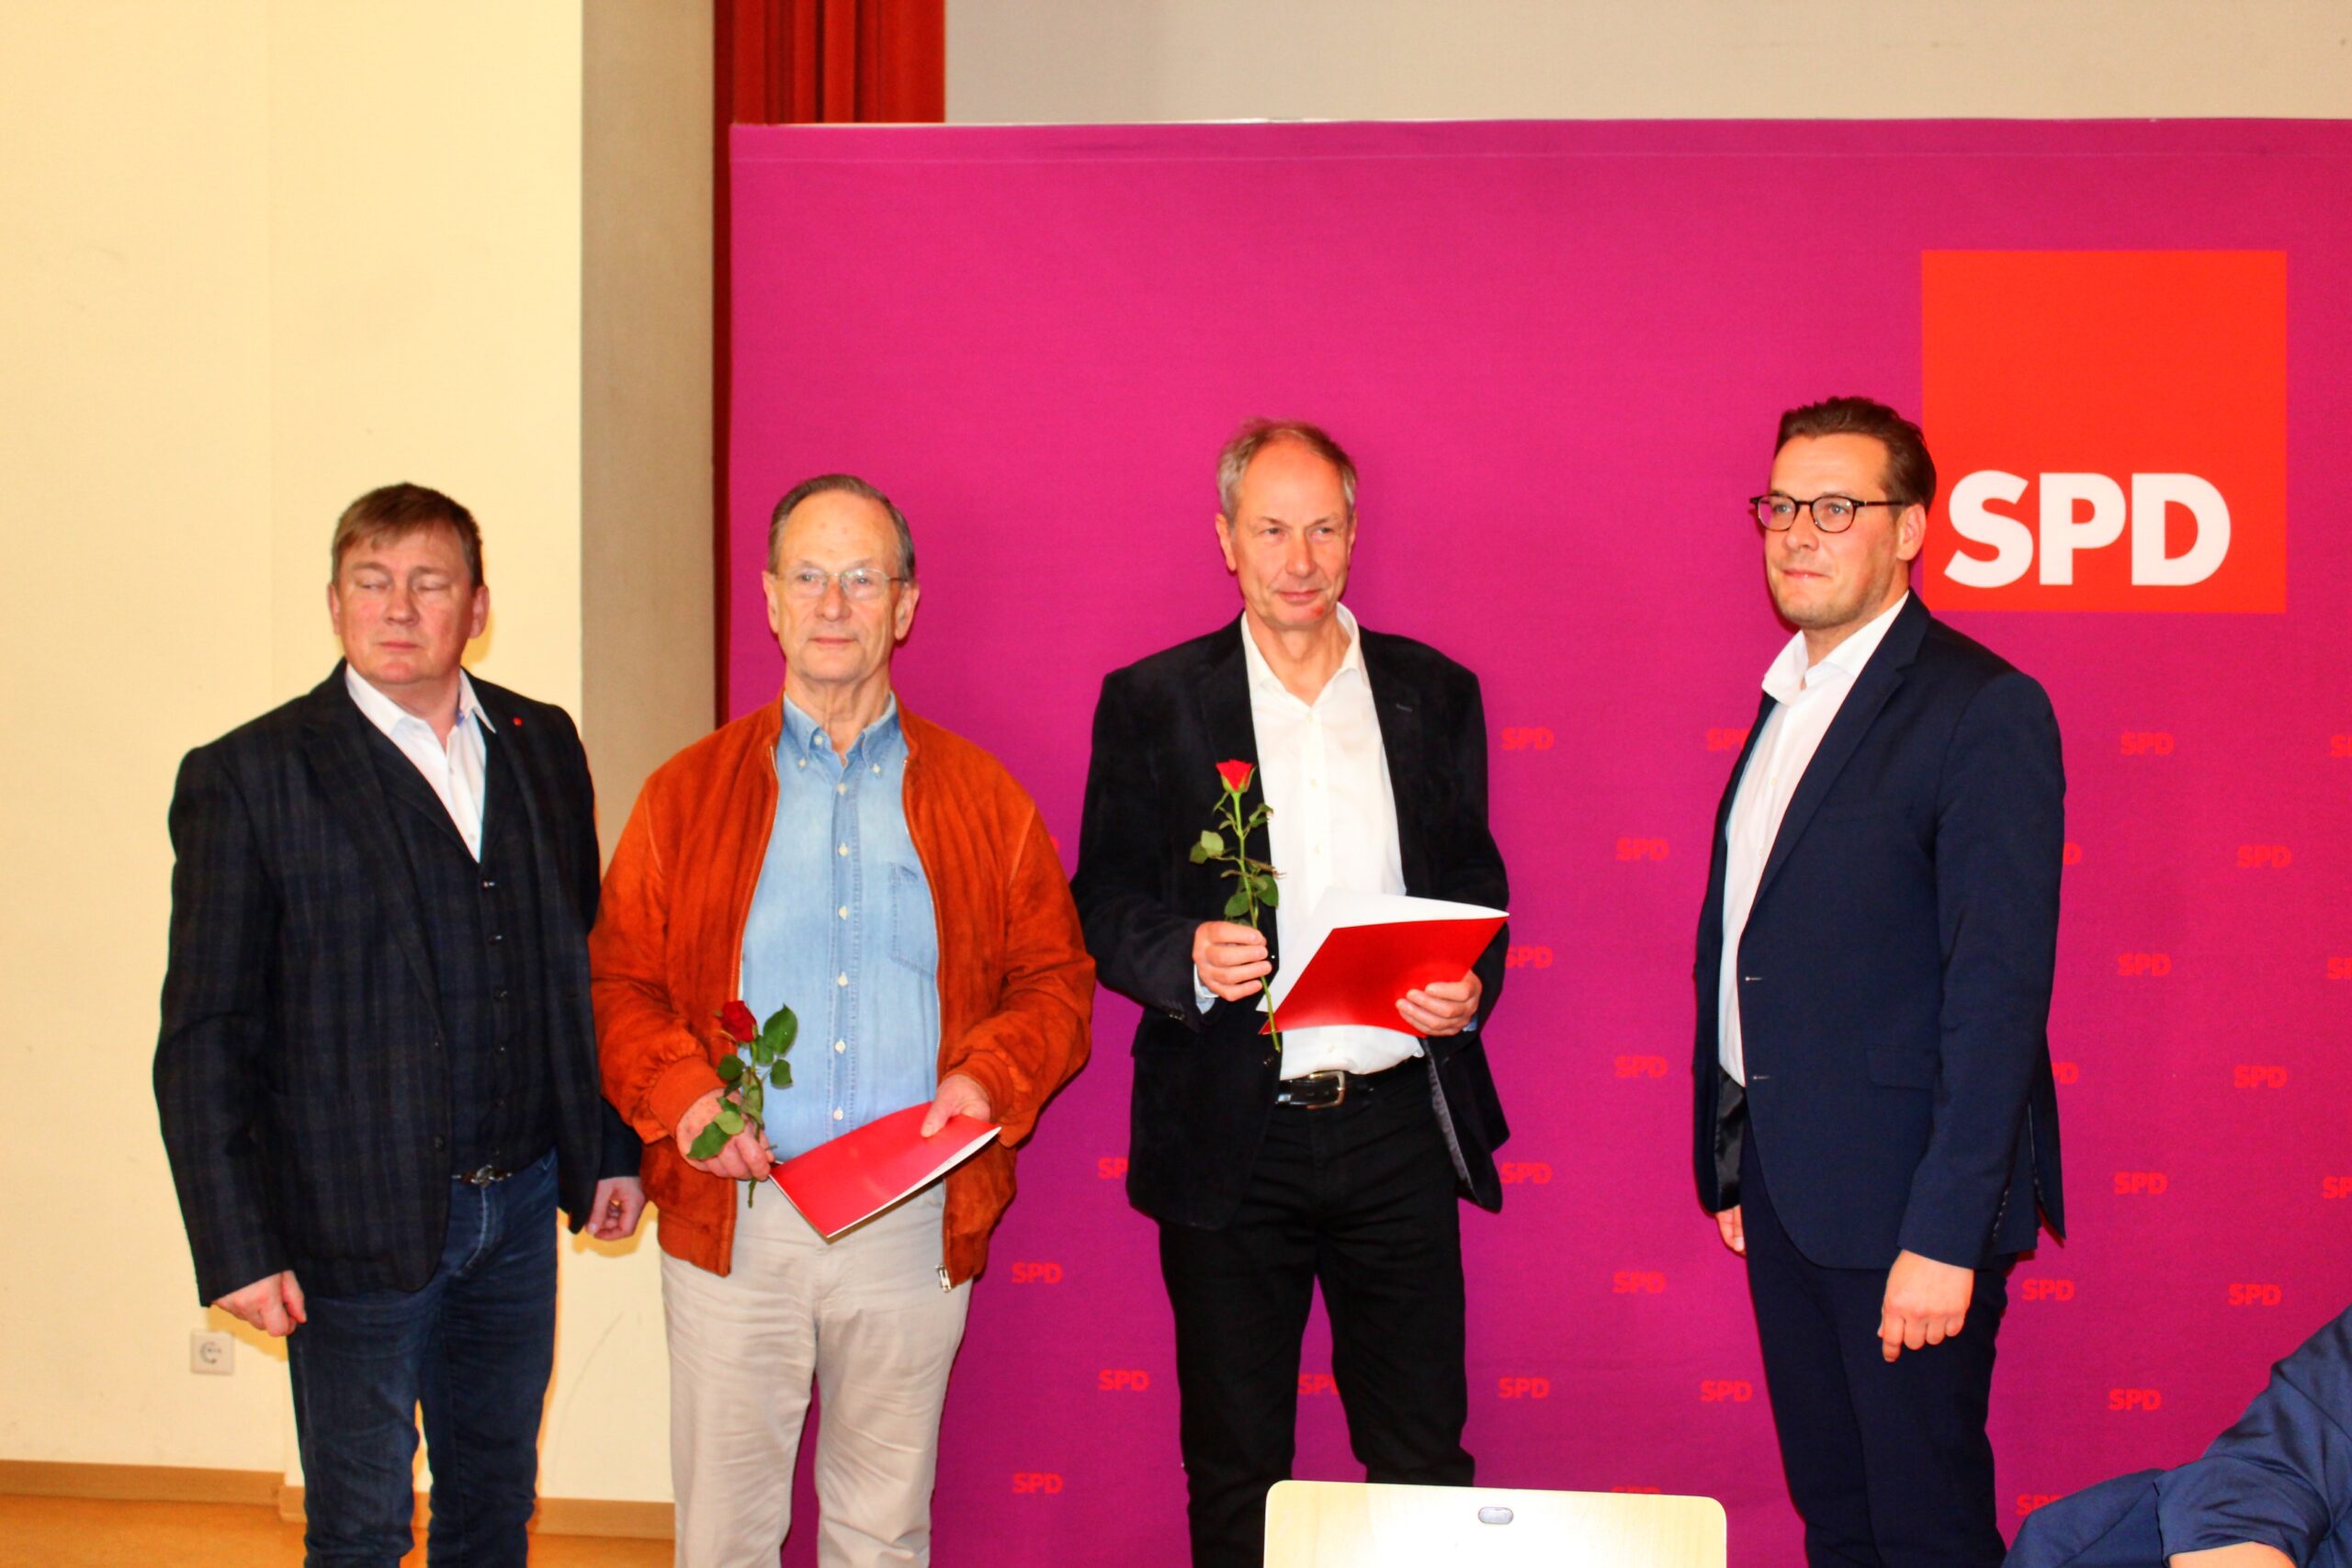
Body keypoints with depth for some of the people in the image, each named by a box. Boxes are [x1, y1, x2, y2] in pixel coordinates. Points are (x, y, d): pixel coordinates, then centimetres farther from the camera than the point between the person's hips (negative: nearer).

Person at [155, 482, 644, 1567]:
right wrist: (236, 1250, -12)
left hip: (520, 1208, 4)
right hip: (356, 1226, -4)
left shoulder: (542, 745, 6)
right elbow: (204, 1040, -8)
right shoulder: (245, 778, -8)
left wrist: (612, 1145, 10)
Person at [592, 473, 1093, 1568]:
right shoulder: (687, 793, 7)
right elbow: (618, 981, 5)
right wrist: (681, 1097, -13)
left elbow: (1056, 980, 7)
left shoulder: (981, 797, 8)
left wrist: (989, 1078, -11)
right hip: (732, 1216, 0)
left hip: (914, 1222, 1)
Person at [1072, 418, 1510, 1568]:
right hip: (1231, 1138, -1)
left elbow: (1477, 889, 13)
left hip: (1399, 1125, 1)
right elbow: (1102, 908, 1)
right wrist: (1188, 959, -19)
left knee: (1422, 1460, 7)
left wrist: (1469, 989, -8)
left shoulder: (1435, 694, 8)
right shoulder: (1151, 703, 2)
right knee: (1233, 1467, 10)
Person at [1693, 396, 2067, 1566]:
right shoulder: (1787, 700, 13)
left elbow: (1998, 993, -18)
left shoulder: (1982, 709, -13)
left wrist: (1945, 1237, -21)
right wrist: (1732, 1170, 13)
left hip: (1899, 1191, -8)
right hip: (1781, 1174, 8)